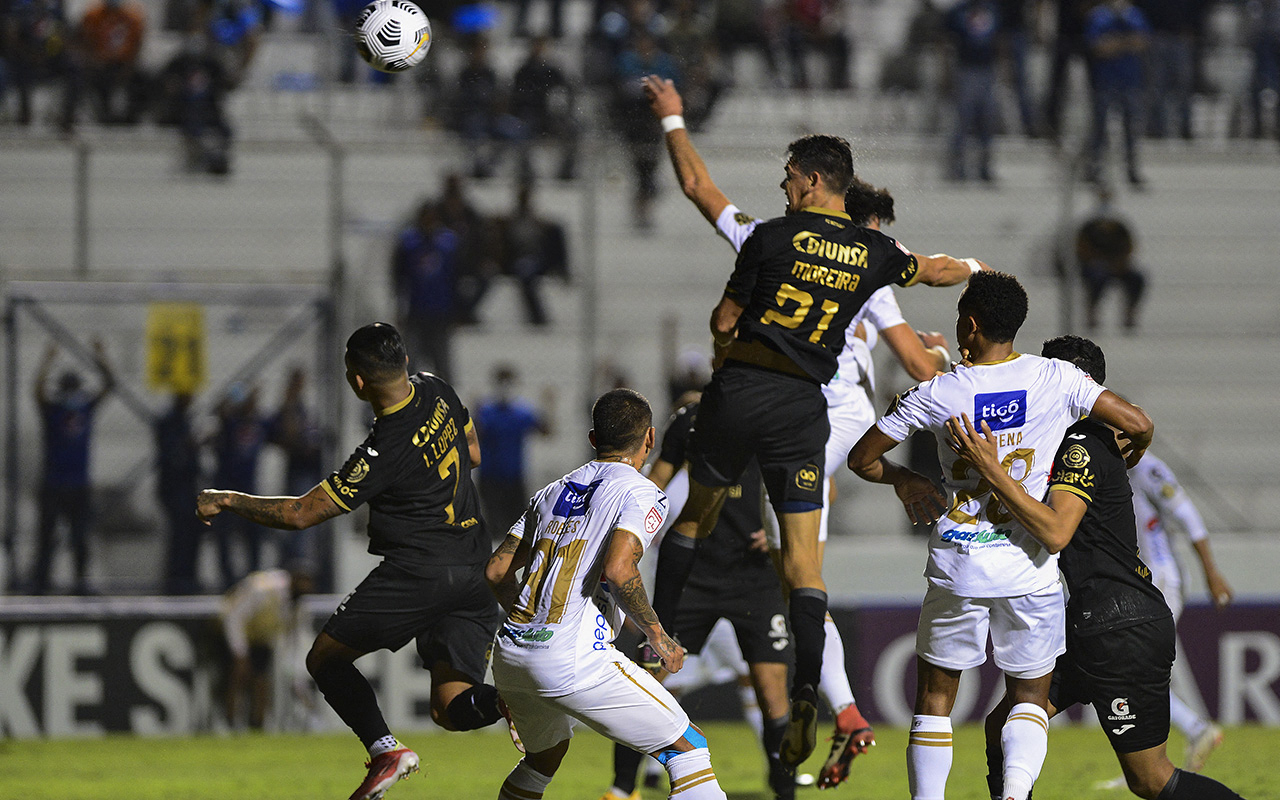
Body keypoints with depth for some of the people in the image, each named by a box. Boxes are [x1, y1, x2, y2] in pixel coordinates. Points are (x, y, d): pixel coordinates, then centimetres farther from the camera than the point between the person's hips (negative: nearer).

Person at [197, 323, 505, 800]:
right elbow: (473, 454, 23)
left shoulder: (384, 452, -18)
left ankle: (384, 748, -11)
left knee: (326, 659, 9)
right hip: (475, 573, 7)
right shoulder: (437, 392, 2)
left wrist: (224, 501, -1)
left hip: (416, 573, -7)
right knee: (451, 710, 6)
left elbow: (300, 514, -13)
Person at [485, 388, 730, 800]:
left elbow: (497, 570, 18)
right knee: (688, 749, -2)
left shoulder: (552, 493, 19)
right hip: (574, 664, -7)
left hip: (509, 656, 7)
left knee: (545, 754, 34)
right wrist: (658, 638, -6)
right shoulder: (641, 493, -2)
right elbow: (618, 570, -17)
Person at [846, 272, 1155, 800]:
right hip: (1029, 569, 1)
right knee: (1029, 699, 15)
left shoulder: (936, 395, -5)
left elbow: (861, 459, 5)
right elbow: (1138, 426, -3)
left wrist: (905, 480, 25)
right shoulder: (1056, 380, -5)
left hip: (956, 567, -1)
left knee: (934, 700, 15)